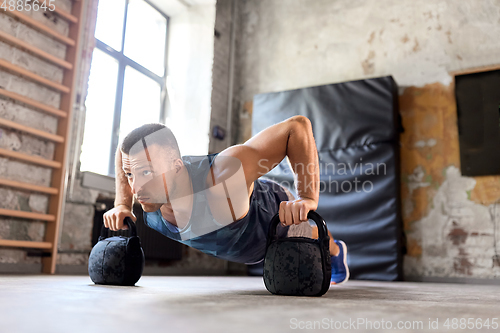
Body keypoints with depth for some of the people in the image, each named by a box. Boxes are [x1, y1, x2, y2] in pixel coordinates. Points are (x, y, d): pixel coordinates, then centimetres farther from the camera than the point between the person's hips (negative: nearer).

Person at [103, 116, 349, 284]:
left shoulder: (224, 176, -52)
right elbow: (124, 151, -8)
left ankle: (336, 250, 70)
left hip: (279, 216, -5)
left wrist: (308, 198, -49)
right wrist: (122, 205, -17)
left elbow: (297, 126, -45)